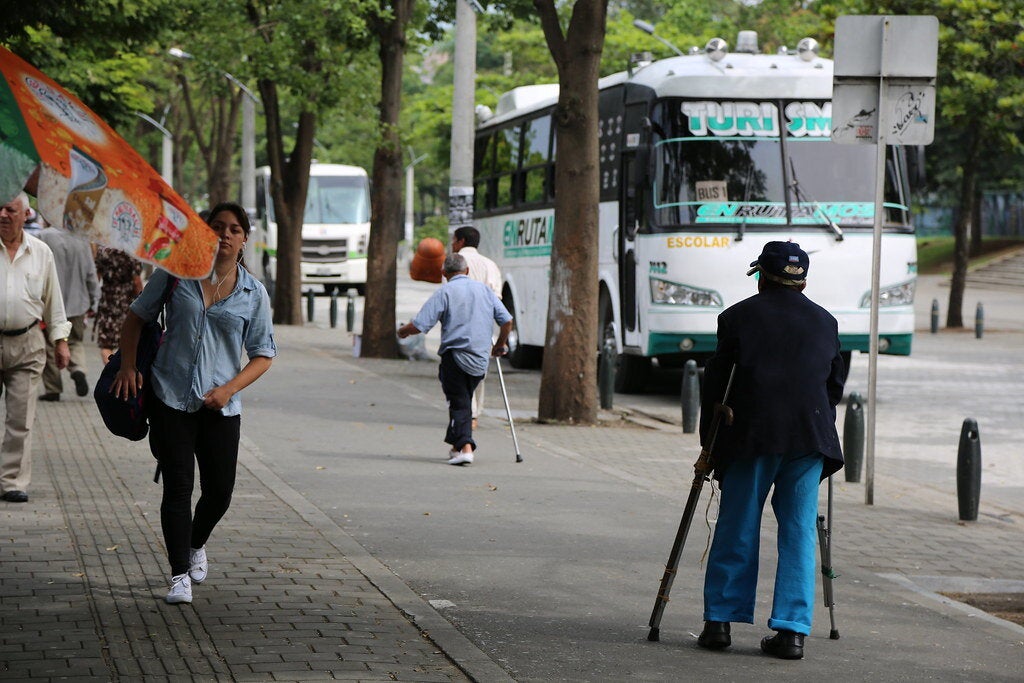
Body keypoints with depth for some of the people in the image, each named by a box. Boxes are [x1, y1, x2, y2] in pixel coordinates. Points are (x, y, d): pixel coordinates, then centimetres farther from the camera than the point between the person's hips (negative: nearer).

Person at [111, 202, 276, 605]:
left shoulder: (253, 293, 3)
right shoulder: (176, 273, 1)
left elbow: (263, 355, 6)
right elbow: (136, 317, 11)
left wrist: (229, 389, -9)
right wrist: (128, 366, -2)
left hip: (221, 406, 2)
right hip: (170, 398, -2)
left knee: (219, 492, 6)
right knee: (178, 487, -8)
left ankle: (196, 545, 38)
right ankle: (180, 576, -3)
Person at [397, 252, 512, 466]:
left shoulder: (444, 292, -5)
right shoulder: (484, 290, 10)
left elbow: (419, 326, -11)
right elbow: (507, 321, 9)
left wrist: (403, 331, 10)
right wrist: (499, 345, 26)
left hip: (455, 357, -5)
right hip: (480, 360, 5)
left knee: (459, 403, -2)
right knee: (465, 400, 19)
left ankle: (464, 447, -16)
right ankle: (456, 446, 24)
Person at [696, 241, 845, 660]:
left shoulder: (738, 317, 4)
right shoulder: (825, 322, 13)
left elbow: (716, 382, 5)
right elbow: (835, 385, 16)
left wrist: (709, 441, 12)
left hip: (750, 437, -2)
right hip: (810, 439, 2)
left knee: (736, 530, 7)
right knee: (799, 534, 4)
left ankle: (719, 622, 9)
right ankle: (792, 631, -1)